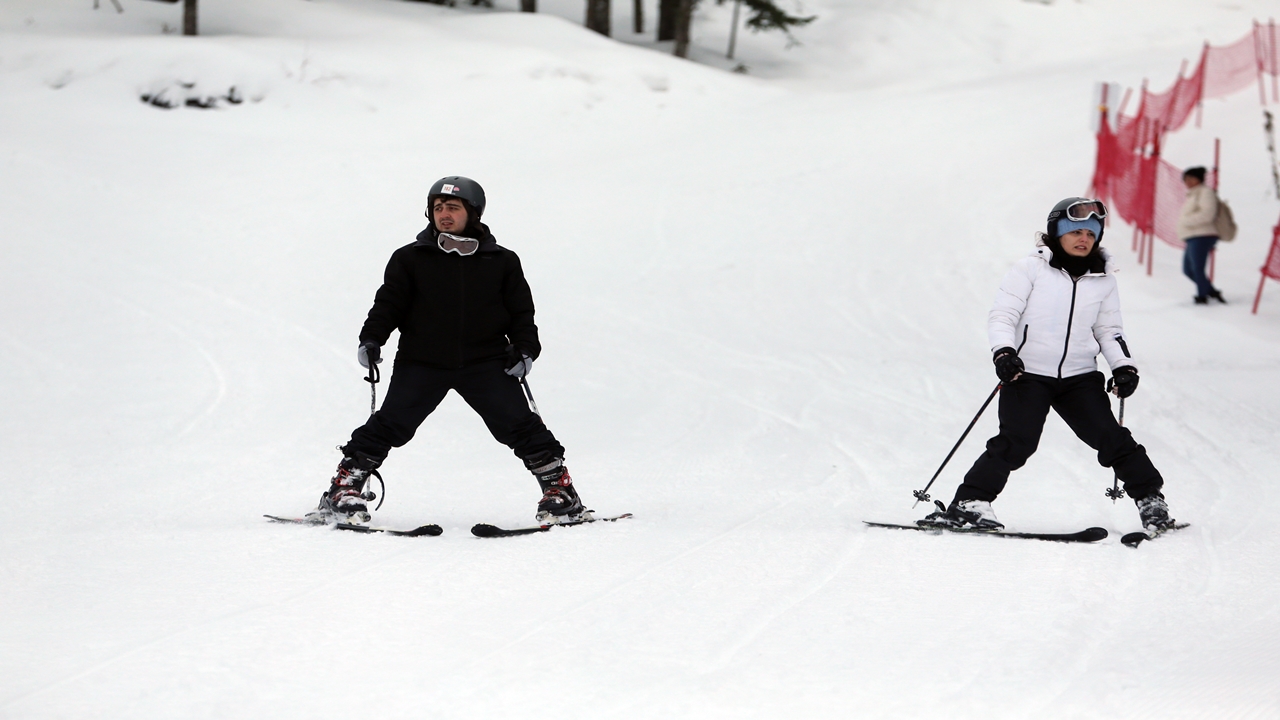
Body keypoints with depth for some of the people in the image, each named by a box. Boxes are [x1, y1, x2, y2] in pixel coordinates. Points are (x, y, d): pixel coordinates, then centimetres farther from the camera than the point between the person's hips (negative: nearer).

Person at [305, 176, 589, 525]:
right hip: (422, 362, 0)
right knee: (391, 423, -9)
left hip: (485, 362, 0)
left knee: (518, 423, -8)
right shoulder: (410, 259, 4)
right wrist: (371, 340, -12)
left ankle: (559, 489, 2)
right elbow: (389, 303, 3)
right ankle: (344, 488, -2)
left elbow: (520, 312, 10)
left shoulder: (501, 262, 7)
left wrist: (525, 349, -5)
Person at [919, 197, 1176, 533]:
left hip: (1080, 376, 3)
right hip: (1028, 373, -3)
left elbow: (1108, 328, 18)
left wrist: (1123, 365, 2)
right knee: (1015, 442, -16)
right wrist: (1003, 352, -23)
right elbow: (1002, 315, -6)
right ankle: (969, 503, -10)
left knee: (1110, 436, -3)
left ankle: (1150, 499, 11)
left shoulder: (1102, 279, 10)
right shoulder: (1031, 269, -3)